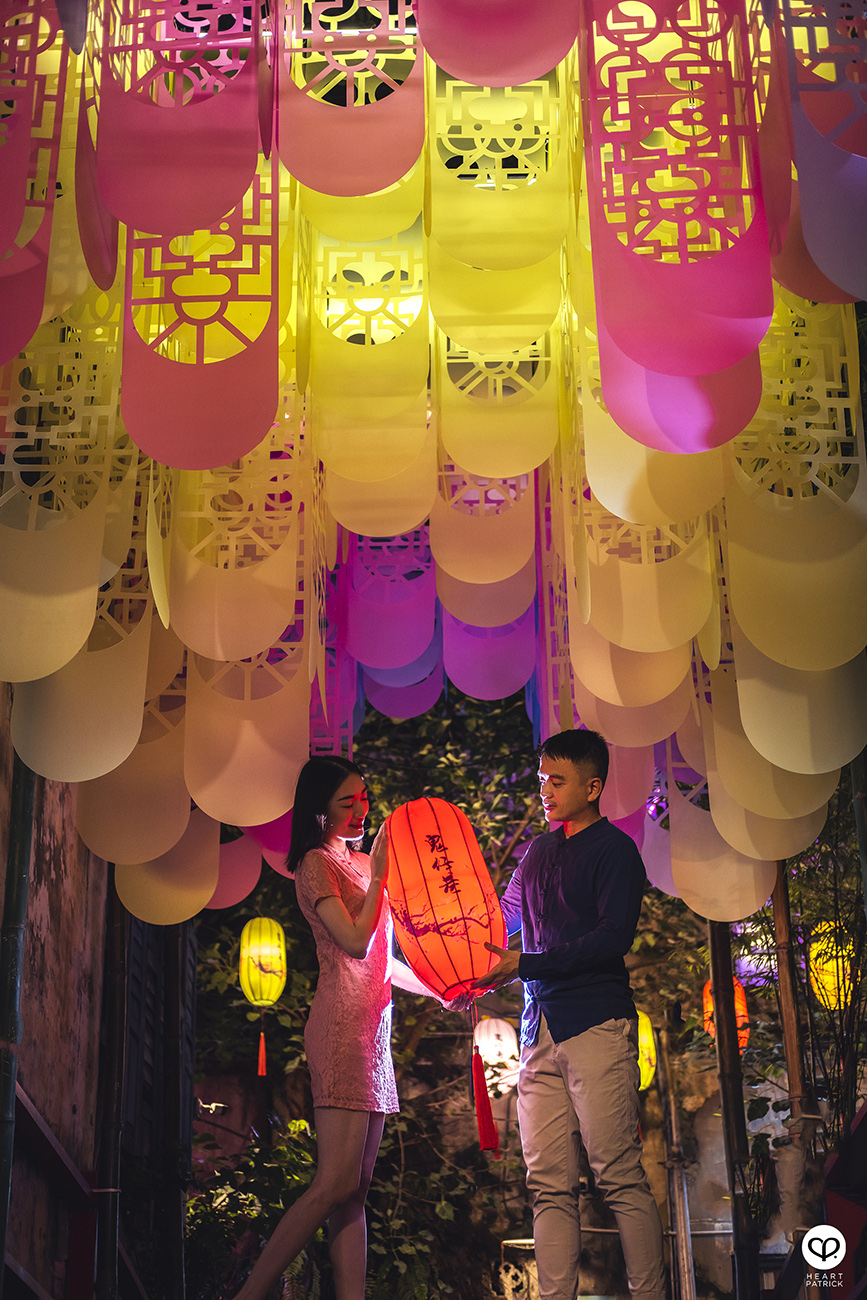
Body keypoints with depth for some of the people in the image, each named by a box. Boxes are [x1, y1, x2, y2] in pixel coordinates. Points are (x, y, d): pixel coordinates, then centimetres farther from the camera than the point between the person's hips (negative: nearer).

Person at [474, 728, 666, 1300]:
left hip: (597, 1022, -6)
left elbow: (613, 938, -13)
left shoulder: (614, 849, -1)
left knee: (621, 1176, -7)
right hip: (541, 1028, 7)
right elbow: (503, 919, 34)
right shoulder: (538, 853, 20)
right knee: (550, 1183, 2)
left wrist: (524, 965, -15)